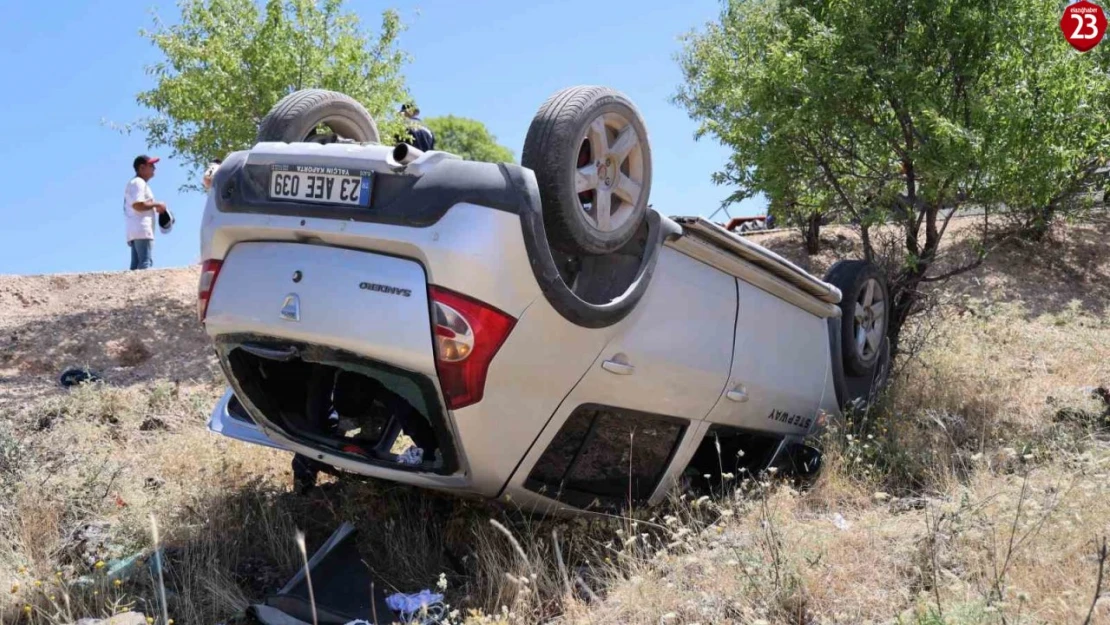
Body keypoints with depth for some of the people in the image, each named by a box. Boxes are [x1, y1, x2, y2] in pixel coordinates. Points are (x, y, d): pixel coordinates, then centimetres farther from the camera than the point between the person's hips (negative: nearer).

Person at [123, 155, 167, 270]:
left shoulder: (135, 183, 27)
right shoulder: (138, 182, -5)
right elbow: (138, 205, -19)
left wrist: (155, 208, 15)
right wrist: (157, 205, -9)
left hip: (134, 232, 10)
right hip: (142, 230, -10)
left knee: (136, 265, 5)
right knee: (145, 263, -18)